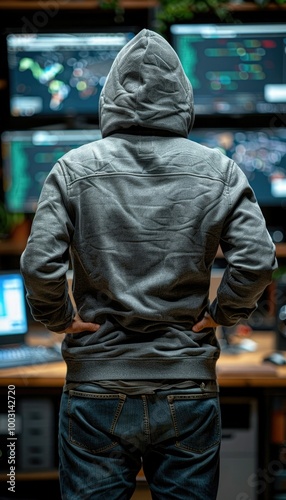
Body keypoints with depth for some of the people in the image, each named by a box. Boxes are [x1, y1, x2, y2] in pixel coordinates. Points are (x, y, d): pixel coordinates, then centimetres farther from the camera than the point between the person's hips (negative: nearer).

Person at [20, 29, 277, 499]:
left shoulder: (75, 168, -2)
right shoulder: (219, 170, 0)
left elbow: (40, 264, -13)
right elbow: (257, 260, -10)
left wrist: (59, 318, 3)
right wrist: (220, 314, 4)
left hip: (97, 389, -1)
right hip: (189, 390, 1)